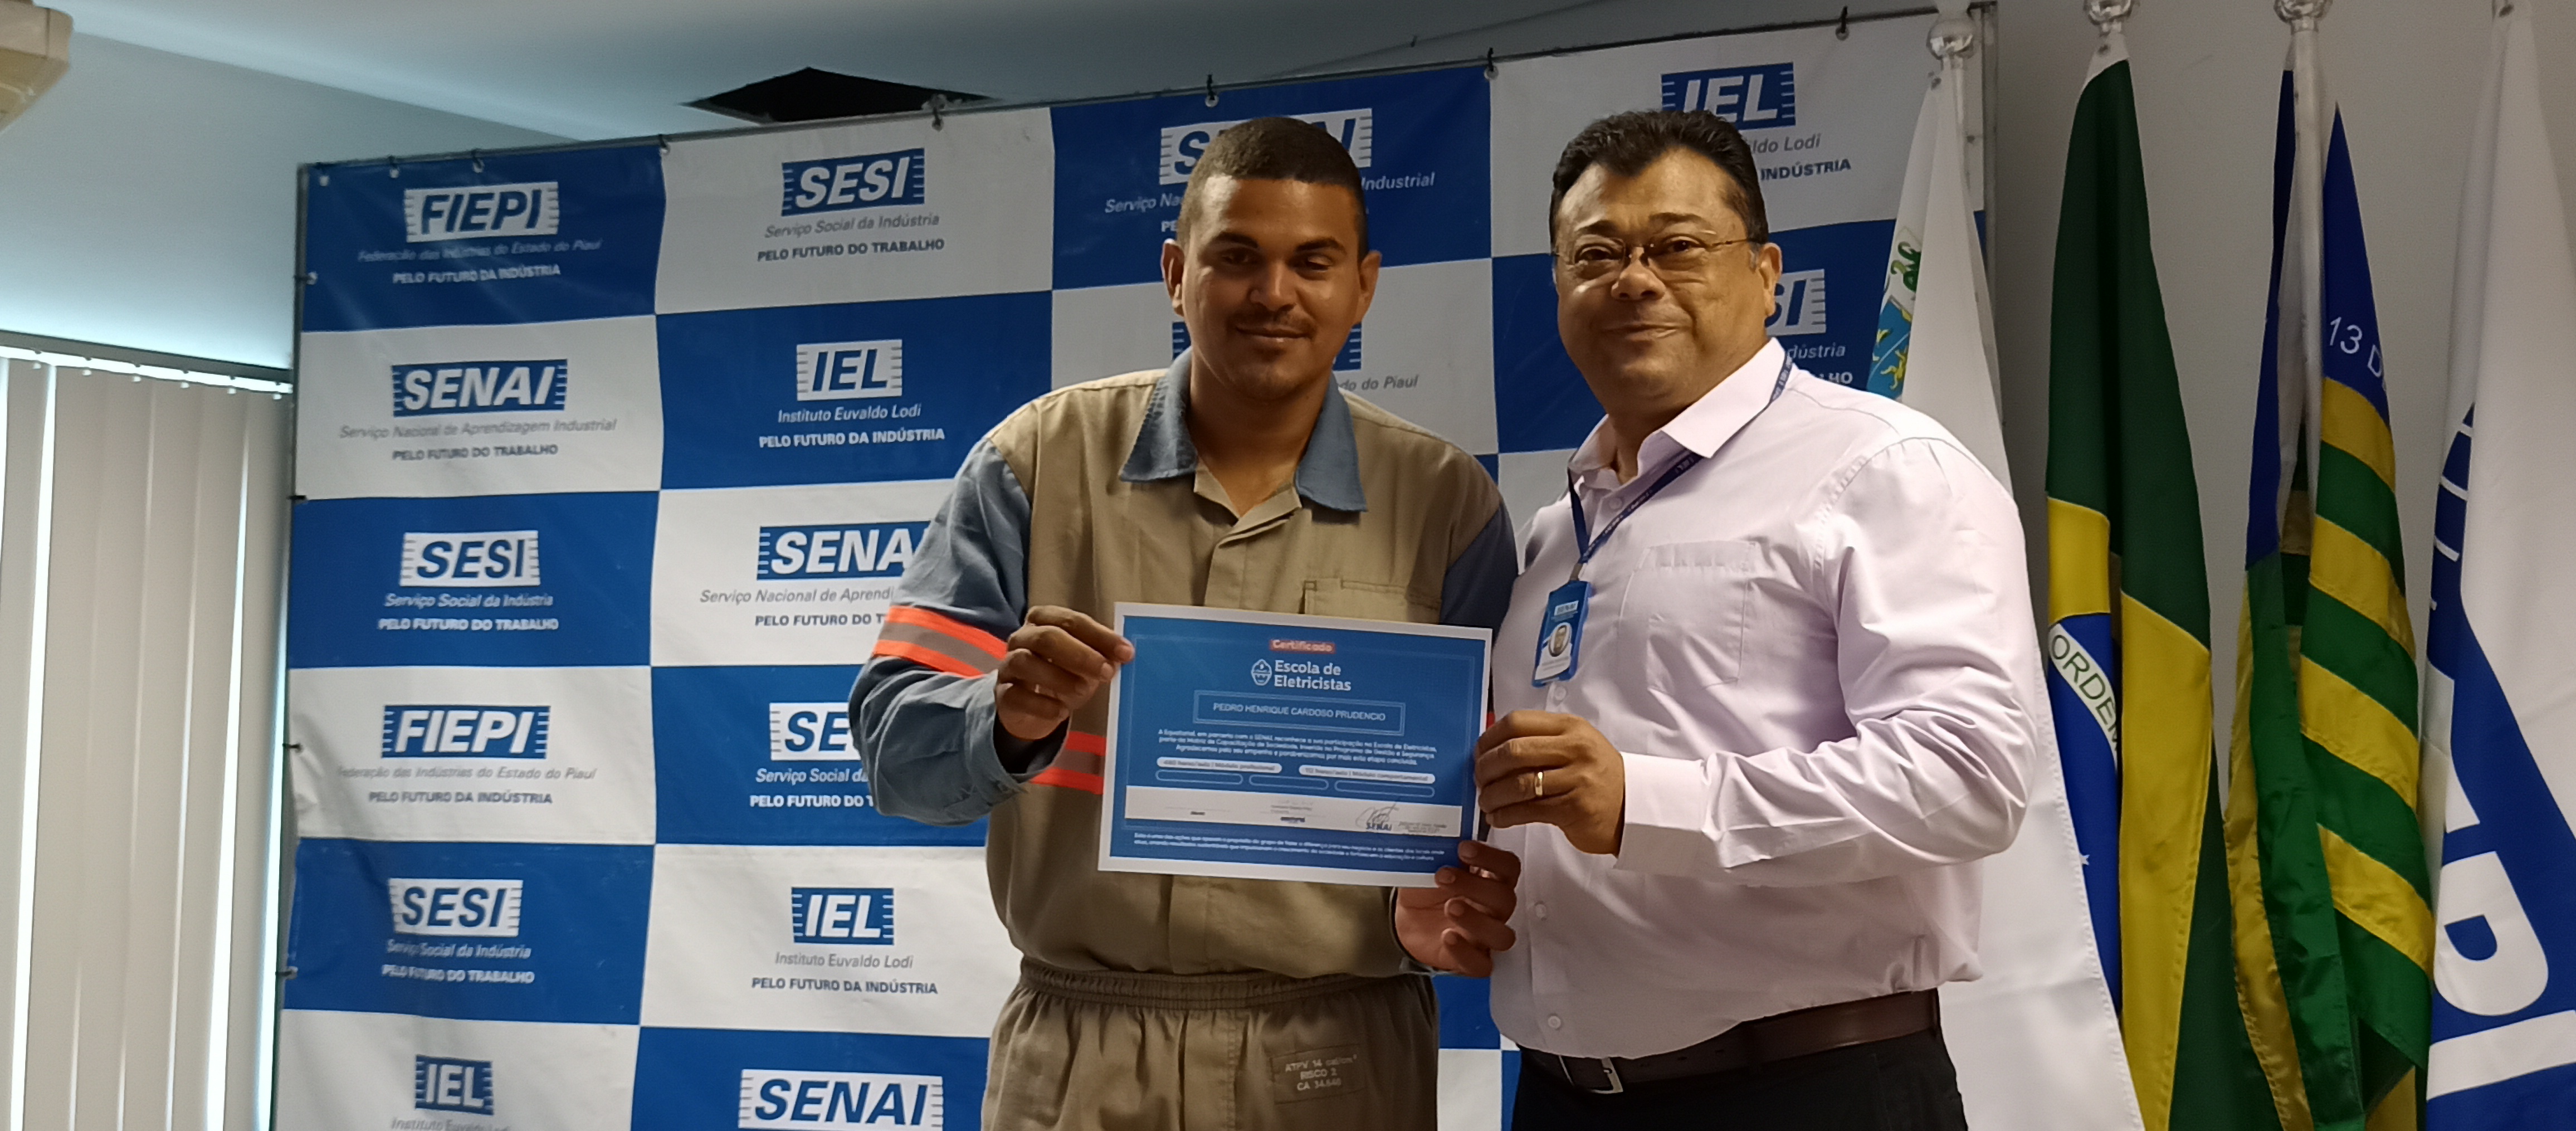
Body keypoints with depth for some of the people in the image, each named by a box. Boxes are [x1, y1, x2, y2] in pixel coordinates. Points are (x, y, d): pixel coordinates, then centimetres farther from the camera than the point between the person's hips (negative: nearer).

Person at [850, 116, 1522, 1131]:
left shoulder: (1448, 504, 1)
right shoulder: (1038, 459, 1)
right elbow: (896, 740, -4)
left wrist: (1440, 911, -18)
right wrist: (1008, 720, -24)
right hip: (1072, 1050, 0)